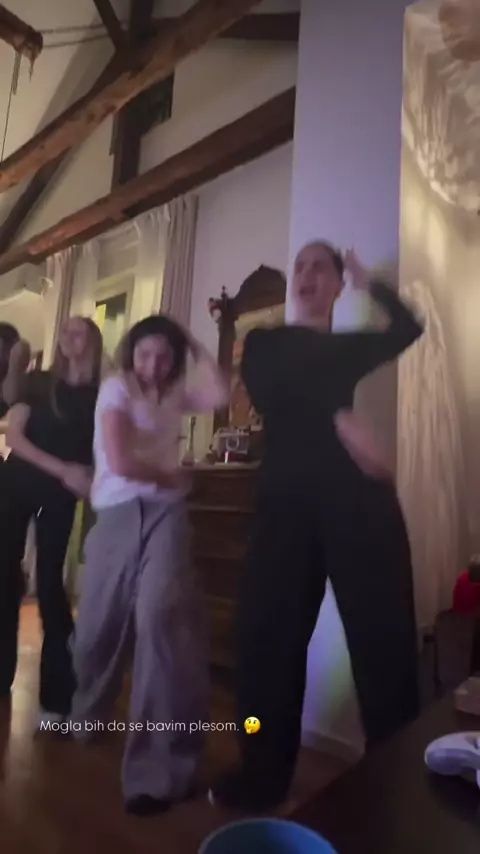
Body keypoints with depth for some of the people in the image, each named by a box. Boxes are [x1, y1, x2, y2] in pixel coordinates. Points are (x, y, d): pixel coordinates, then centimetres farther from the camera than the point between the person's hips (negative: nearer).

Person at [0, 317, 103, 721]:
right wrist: (61, 468, -16)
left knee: (49, 582, -2)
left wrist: (82, 477, -20)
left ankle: (57, 693, 7)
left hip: (60, 495, -2)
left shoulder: (99, 396, 1)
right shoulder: (37, 381, 4)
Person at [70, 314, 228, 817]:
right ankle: (85, 715, 43)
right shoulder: (116, 387, 1)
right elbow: (119, 462, -13)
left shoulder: (173, 393, 14)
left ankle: (161, 765, -11)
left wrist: (196, 347, 1)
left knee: (160, 614, -20)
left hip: (164, 513, 1)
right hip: (117, 514, -1)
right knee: (98, 624, 11)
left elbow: (219, 396, -7)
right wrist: (171, 475, 0)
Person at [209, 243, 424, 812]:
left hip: (359, 495, 1)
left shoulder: (355, 344, 22)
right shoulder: (264, 342, 17)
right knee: (268, 634, 1)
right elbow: (266, 394, -2)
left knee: (383, 635, 0)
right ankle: (262, 777, 20)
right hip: (287, 496, 0)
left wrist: (369, 284, 16)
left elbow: (412, 328, 8)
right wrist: (338, 421, -13)